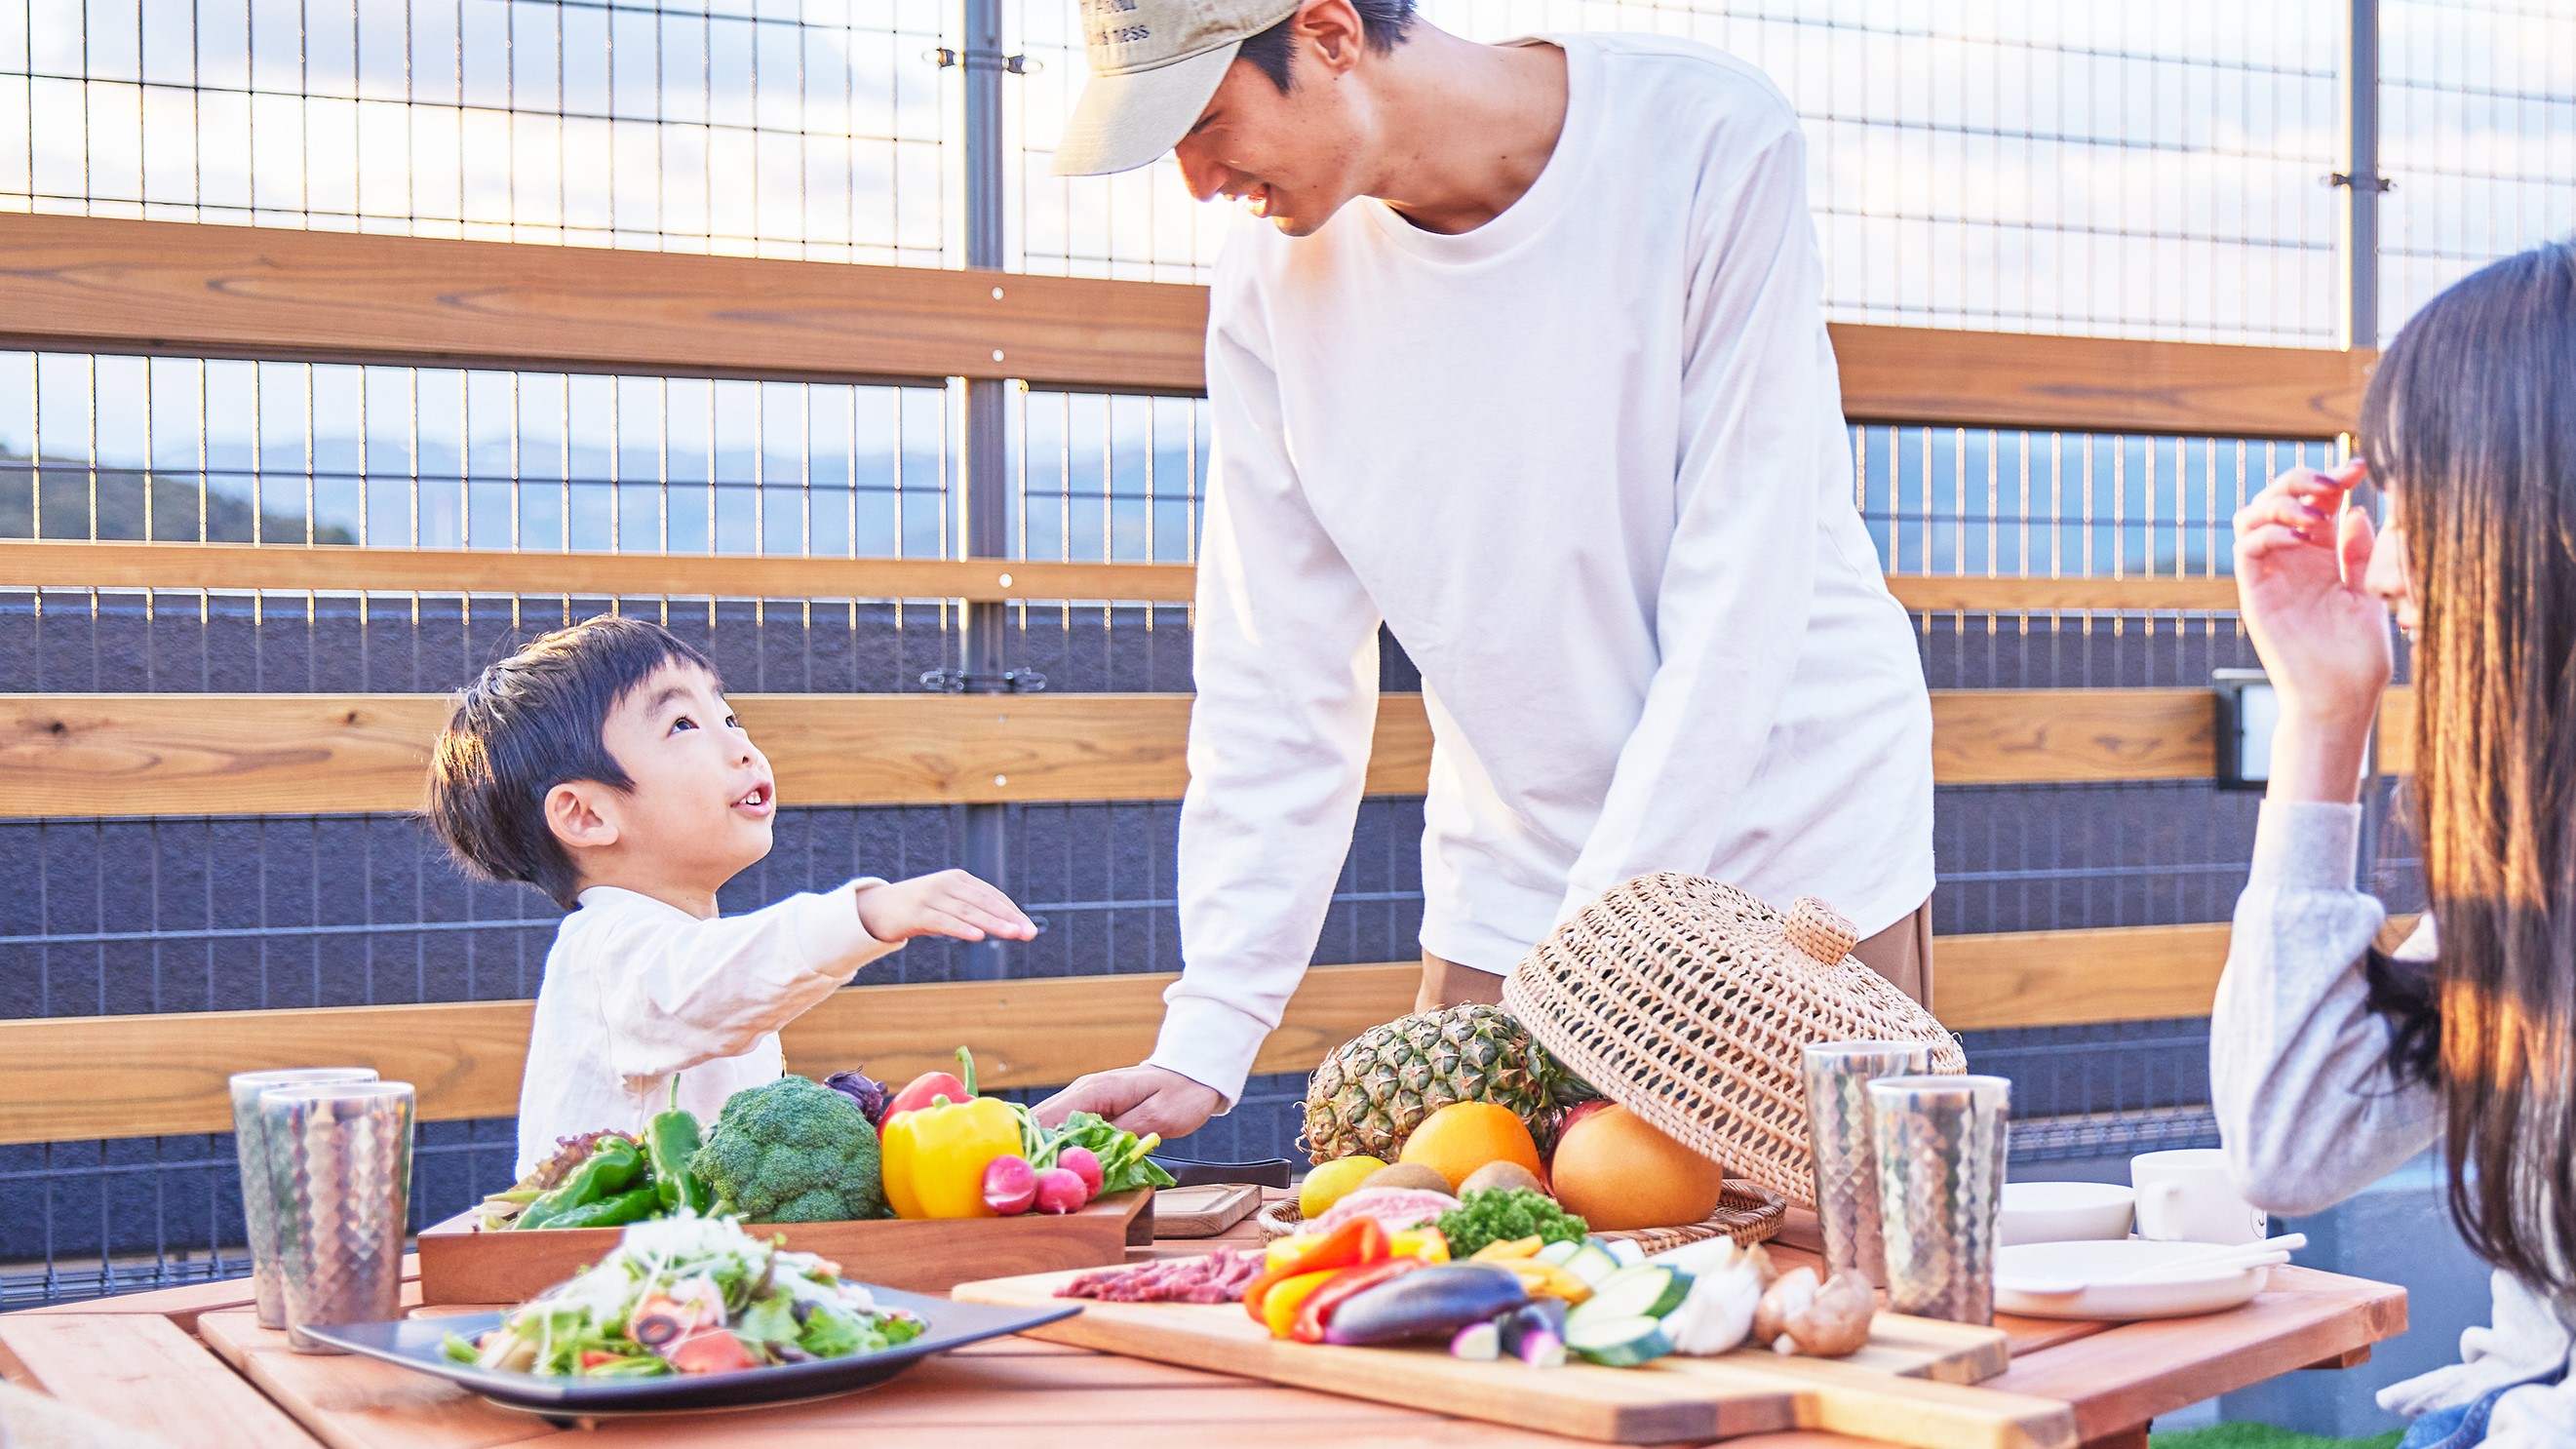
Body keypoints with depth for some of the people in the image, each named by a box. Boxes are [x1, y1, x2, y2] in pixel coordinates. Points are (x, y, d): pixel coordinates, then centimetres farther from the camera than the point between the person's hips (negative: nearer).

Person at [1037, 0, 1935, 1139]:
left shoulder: (1713, 145, -18)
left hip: (1798, 854, -3)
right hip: (1509, 897, 3)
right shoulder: (1271, 275, -5)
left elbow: (1738, 607, -19)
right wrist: (1205, 1039, -9)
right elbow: (1276, 675, -3)